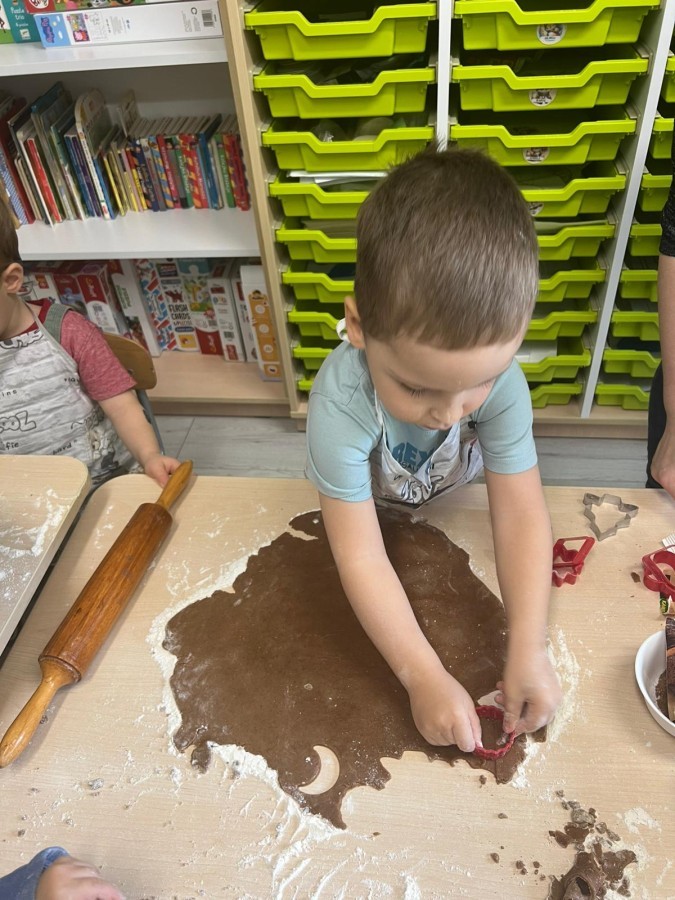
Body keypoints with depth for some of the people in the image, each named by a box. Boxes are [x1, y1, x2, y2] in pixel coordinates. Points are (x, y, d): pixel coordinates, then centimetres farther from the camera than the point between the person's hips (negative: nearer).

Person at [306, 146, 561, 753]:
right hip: (371, 513, -1)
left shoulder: (499, 374, -35)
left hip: (456, 510, 2)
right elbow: (362, 557, -39)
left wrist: (529, 650, -36)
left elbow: (521, 511, -31)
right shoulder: (340, 406, -43)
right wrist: (424, 676, -40)